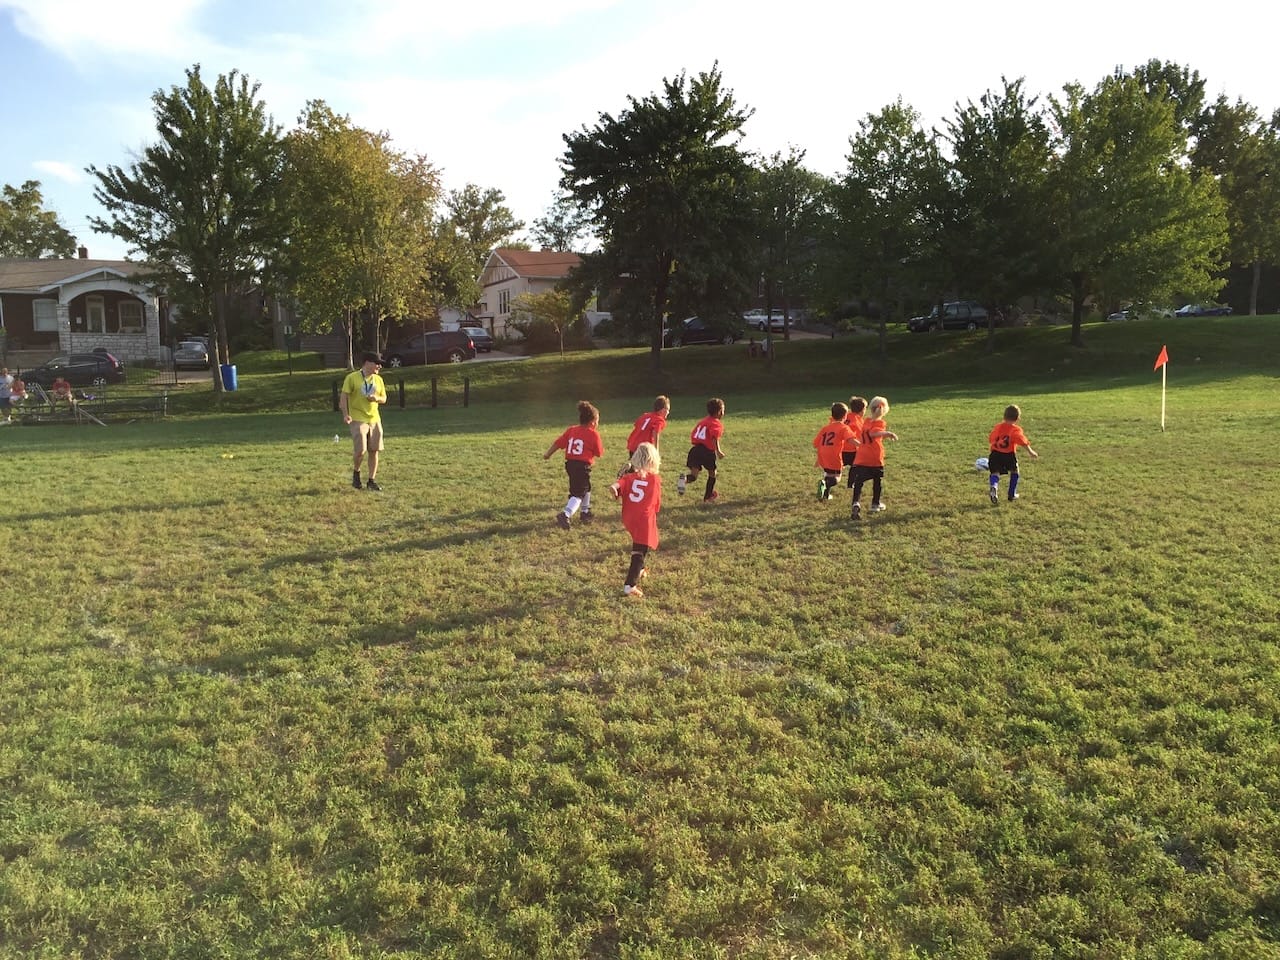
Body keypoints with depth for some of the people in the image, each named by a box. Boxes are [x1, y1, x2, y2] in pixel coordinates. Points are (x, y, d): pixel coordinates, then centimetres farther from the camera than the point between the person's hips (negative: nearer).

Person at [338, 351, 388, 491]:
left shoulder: (378, 380, 11)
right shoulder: (352, 378, -5)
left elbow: (384, 399, 18)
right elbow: (343, 397, -7)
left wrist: (377, 398, -5)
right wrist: (346, 414, -18)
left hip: (374, 419, 5)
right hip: (358, 419, -5)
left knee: (374, 450, 3)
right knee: (360, 450, -14)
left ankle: (372, 480, 14)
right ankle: (356, 472, 16)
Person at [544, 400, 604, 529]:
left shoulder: (571, 430, 7)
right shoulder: (594, 434, -8)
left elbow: (558, 443, 7)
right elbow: (599, 453, -3)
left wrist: (547, 454, 19)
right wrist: (597, 435, 11)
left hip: (570, 464, 7)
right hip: (583, 466, -7)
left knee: (586, 487, 27)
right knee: (578, 493, -5)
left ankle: (586, 512, 39)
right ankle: (565, 515, -25)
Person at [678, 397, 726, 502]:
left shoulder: (702, 421, 22)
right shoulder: (717, 424, -1)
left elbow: (692, 434, 22)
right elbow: (714, 438, -20)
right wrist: (718, 451, -25)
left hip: (695, 449, 5)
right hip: (708, 451, -5)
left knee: (694, 475, 1)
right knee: (712, 473, 19)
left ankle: (685, 479, -35)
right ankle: (708, 497, 30)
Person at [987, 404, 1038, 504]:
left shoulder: (997, 427, 10)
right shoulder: (1016, 430, -3)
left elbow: (990, 439, 19)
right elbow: (1023, 442, -16)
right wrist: (1030, 452, -16)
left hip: (995, 453, 2)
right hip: (1009, 455, -2)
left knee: (995, 472, 5)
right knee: (1014, 472, 21)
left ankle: (994, 488, -29)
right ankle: (1012, 495, 25)